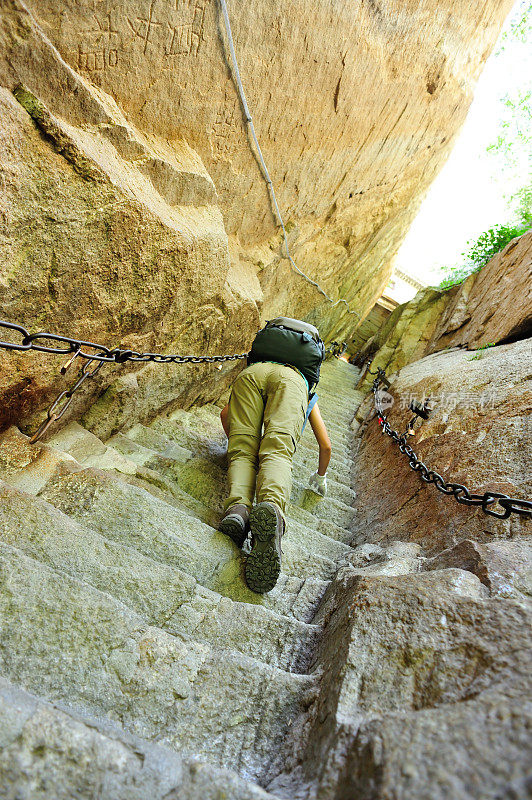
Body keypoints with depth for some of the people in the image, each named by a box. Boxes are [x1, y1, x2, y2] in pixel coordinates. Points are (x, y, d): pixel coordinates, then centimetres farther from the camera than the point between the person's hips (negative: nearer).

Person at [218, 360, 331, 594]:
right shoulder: (310, 397, 44)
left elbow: (225, 413, 33)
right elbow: (325, 445, 38)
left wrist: (234, 443, 50)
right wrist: (320, 477, 55)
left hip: (250, 372, 2)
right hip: (290, 378, -1)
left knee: (243, 454, -4)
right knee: (277, 454, -21)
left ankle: (238, 507, -36)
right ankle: (271, 507, -54)